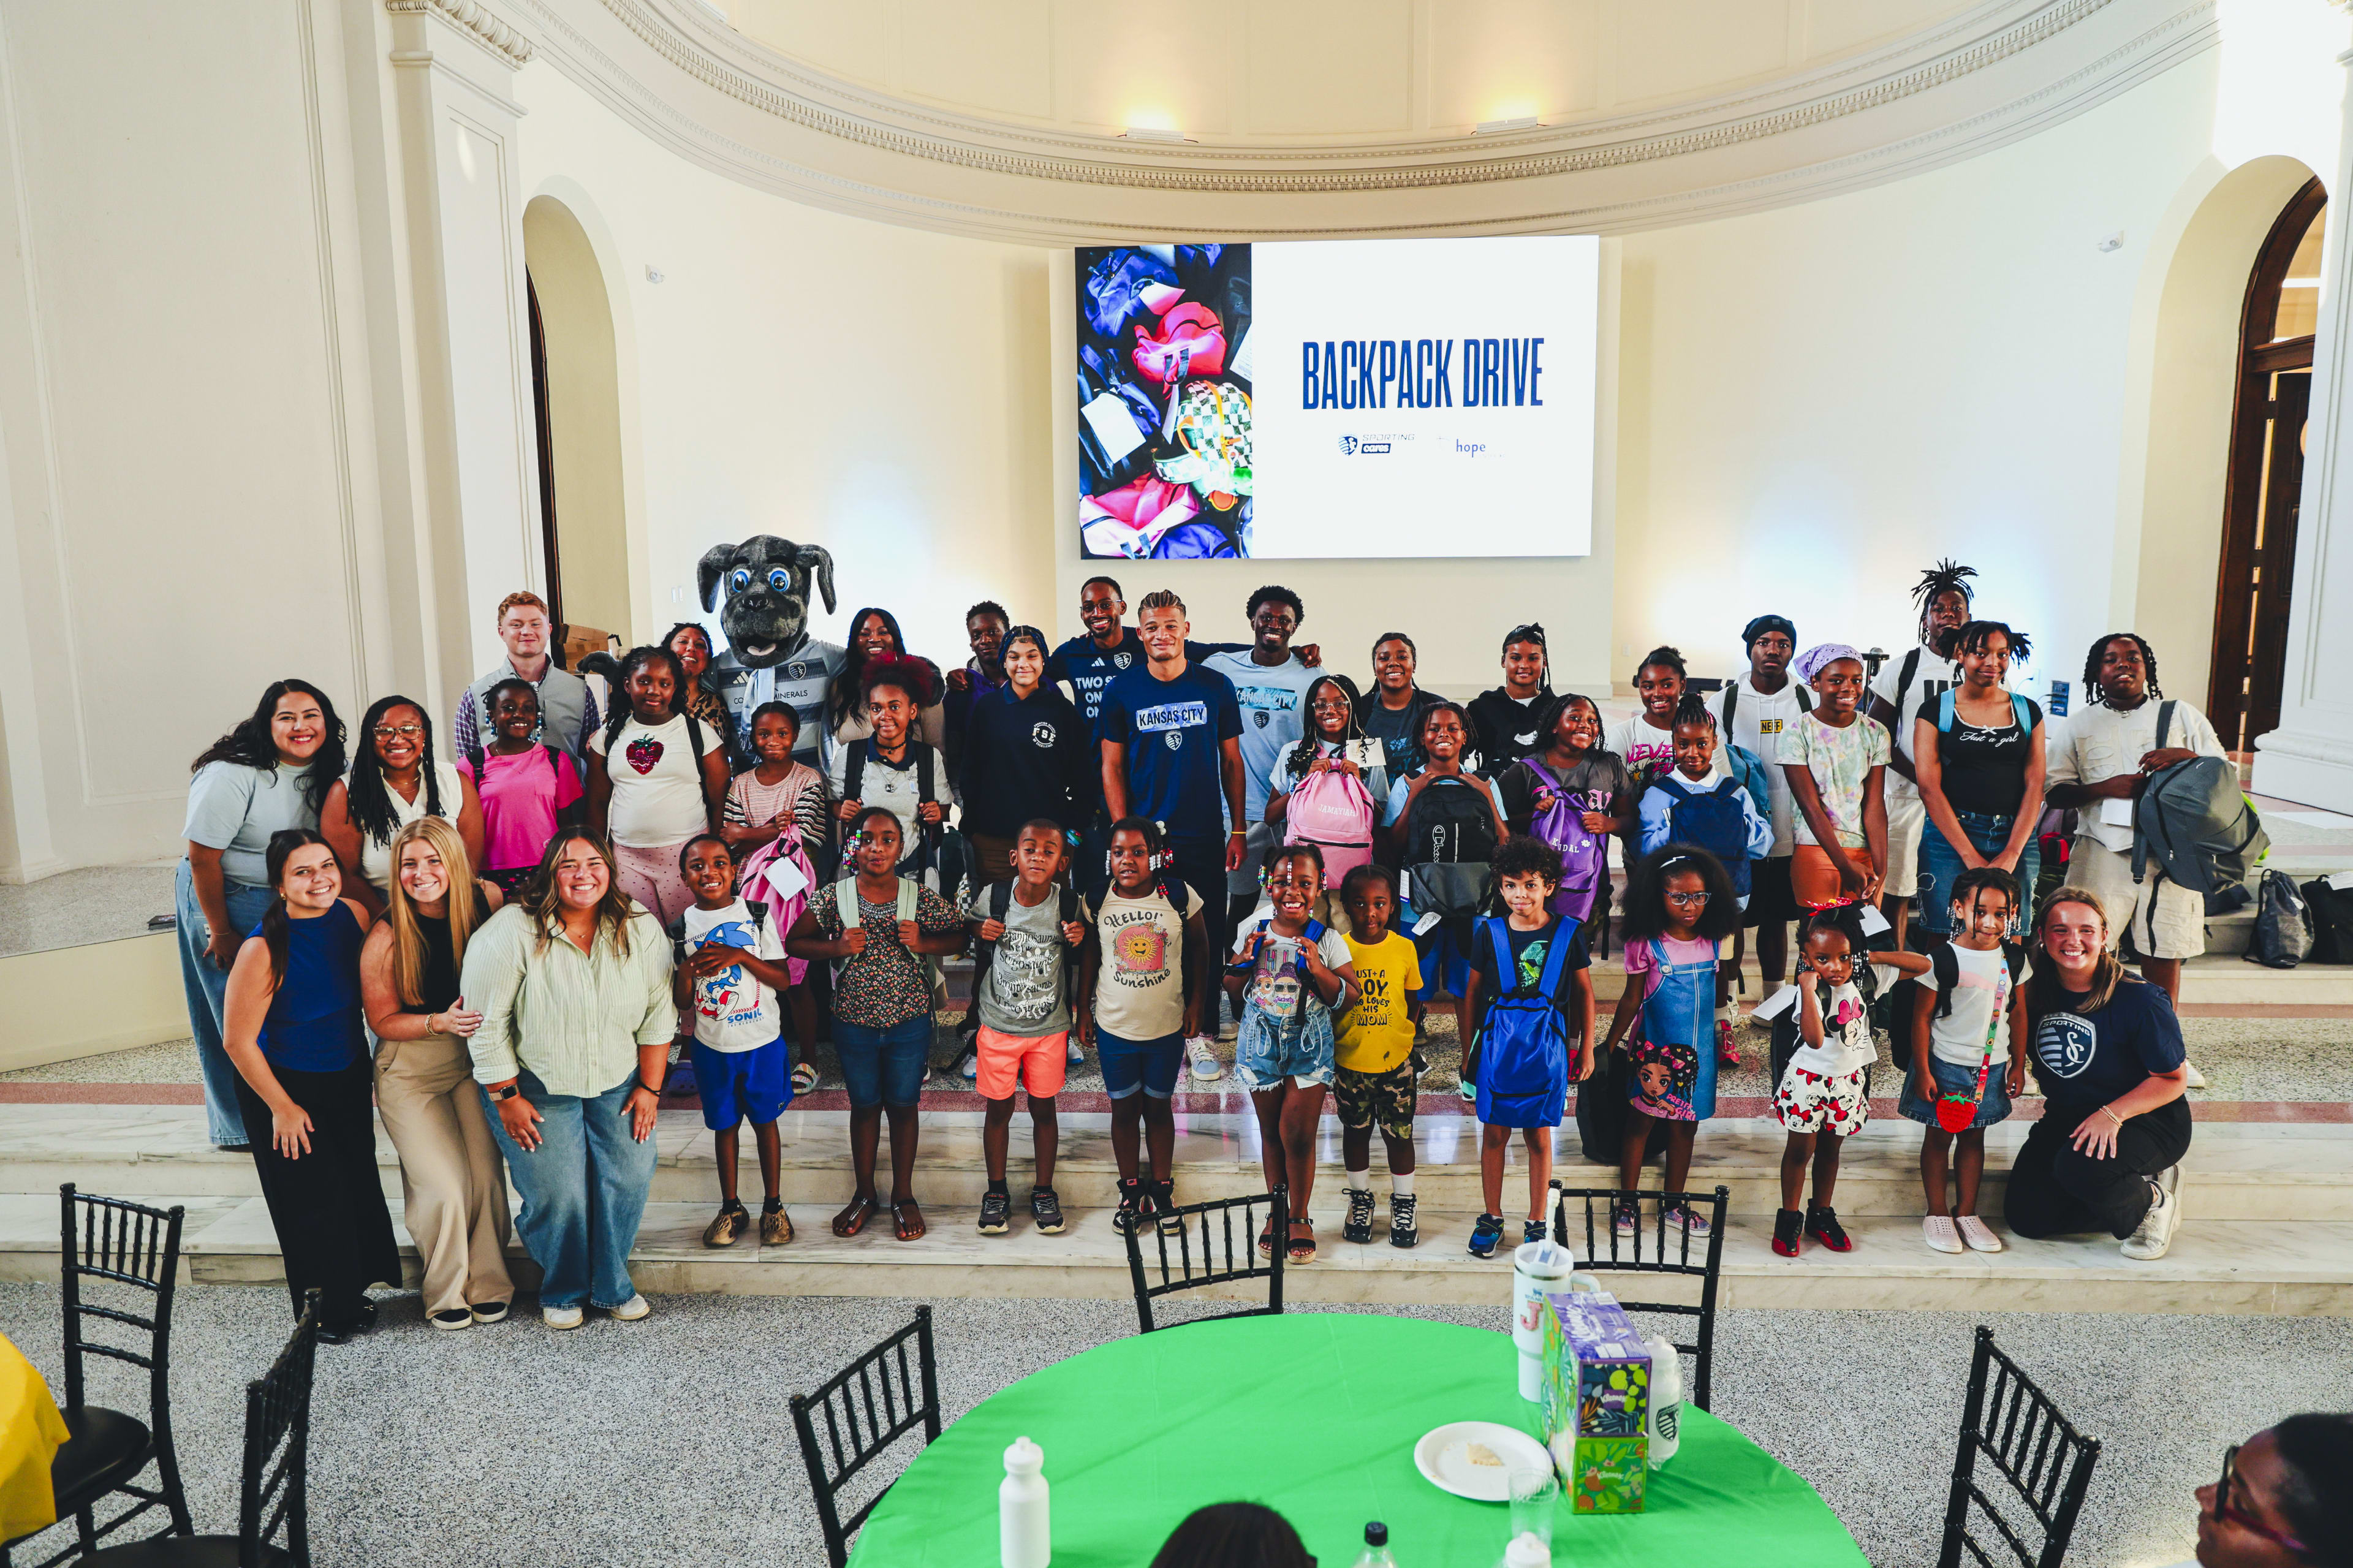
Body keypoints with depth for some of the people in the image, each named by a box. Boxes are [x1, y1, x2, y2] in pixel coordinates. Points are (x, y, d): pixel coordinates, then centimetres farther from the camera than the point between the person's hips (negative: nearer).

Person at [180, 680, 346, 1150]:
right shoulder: (231, 775, -22)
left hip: (287, 901, 7)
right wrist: (219, 931, -16)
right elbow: (202, 857, -19)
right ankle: (242, 1126, 13)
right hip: (223, 899, -6)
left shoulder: (322, 776, 0)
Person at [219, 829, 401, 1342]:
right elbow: (238, 1040, -19)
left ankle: (355, 1291, 37)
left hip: (349, 1076, 5)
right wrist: (282, 1107, -11)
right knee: (312, 1196, 6)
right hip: (287, 1086, -5)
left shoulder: (354, 915, -10)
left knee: (359, 1183, 16)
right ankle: (325, 1311, 28)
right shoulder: (264, 949, -28)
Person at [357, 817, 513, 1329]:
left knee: (487, 1173, -5)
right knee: (445, 1185, -9)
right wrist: (441, 1022, -22)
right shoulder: (385, 939, -15)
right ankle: (446, 1293, 15)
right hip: (410, 1070, -2)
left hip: (476, 1057, 2)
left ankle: (489, 1285, 15)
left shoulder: (487, 900, -9)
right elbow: (383, 1021, -6)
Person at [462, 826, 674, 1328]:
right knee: (558, 1193, -8)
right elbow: (484, 1024, -12)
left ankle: (611, 1285, 19)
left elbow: (658, 1013, 1)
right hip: (537, 1087, -3)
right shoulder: (510, 933, -17)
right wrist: (507, 1099, -10)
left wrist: (650, 1087, 0)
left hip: (617, 1083, 3)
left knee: (630, 1177, -6)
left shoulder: (641, 928, -6)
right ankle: (562, 1292, 21)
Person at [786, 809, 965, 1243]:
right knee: (864, 1106, 16)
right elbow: (794, 942, 0)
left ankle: (903, 1196, 30)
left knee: (903, 1106, 13)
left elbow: (959, 936, 2)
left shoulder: (922, 898, -10)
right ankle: (864, 1194, 34)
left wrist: (923, 943, -16)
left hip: (910, 1023, 0)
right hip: (854, 1023, 1)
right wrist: (837, 947, -17)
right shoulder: (833, 897, -9)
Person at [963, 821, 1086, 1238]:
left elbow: (1079, 957, 5)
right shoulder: (993, 896, -11)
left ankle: (1044, 1191, 28)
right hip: (999, 1025, 0)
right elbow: (966, 921, 10)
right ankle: (996, 1192, 28)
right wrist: (981, 931, -11)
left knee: (1043, 1109, 11)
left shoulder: (1070, 905, -10)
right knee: (999, 1109, 10)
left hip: (1050, 1027, 0)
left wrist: (1080, 939, -16)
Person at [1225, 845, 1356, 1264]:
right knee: (1271, 1132, 11)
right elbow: (1233, 993, 8)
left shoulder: (1328, 941, -7)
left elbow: (1348, 999, -6)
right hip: (1261, 1042, 2)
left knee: (1297, 1134, -3)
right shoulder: (1254, 932, 0)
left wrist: (1318, 970, -21)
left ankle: (1299, 1217, 16)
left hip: (1309, 1044, -2)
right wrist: (1243, 960, -11)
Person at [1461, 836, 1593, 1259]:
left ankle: (1536, 1222, 22)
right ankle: (1491, 1217, 23)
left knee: (1538, 1134, 8)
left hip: (1546, 1045, -1)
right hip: (1498, 1043, 1)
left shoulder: (1568, 933, -3)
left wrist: (1587, 1048, 9)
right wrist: (1469, 1051, 9)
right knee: (1494, 1132, 8)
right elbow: (1473, 992, 6)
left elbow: (1584, 991, 7)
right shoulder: (1490, 933, -2)